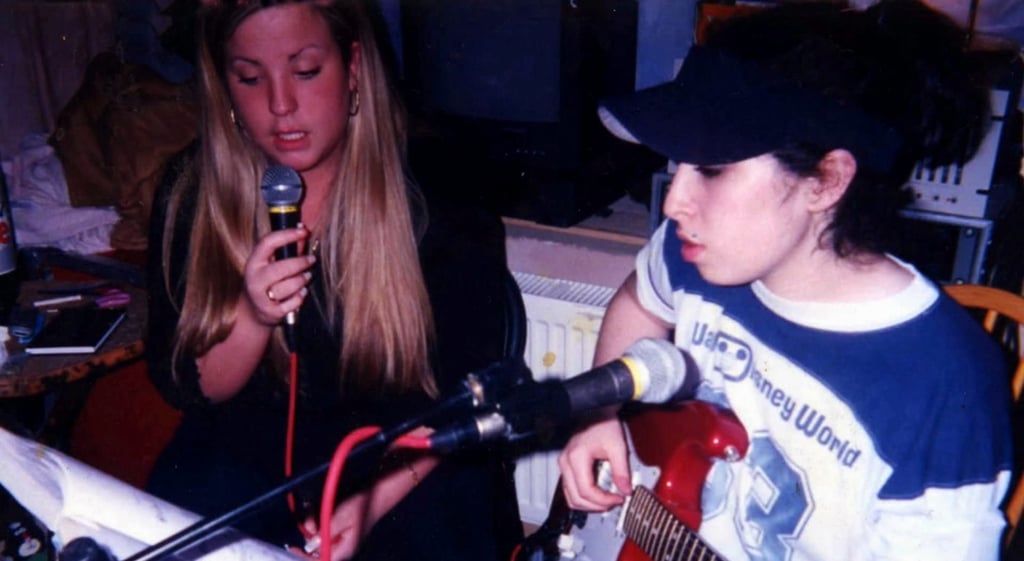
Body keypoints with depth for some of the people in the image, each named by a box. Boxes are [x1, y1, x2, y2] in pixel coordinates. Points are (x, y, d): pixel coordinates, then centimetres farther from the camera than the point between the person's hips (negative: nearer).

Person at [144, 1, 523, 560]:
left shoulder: (436, 192, -13)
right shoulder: (191, 194, -6)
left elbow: (469, 395, -9)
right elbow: (180, 385, -1)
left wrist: (373, 501, -22)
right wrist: (253, 318, -21)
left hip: (411, 468, -2)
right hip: (251, 450, 3)